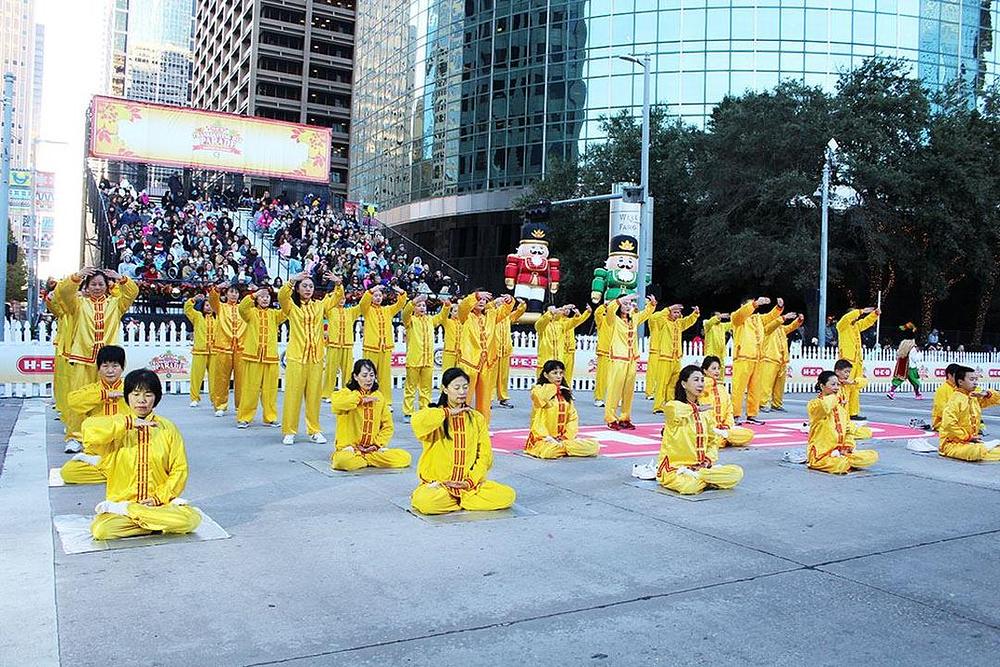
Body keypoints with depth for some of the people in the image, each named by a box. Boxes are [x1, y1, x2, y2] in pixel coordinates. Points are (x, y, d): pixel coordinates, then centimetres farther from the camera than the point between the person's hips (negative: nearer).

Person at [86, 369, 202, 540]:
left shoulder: (168, 428, 4)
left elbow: (179, 469, 3)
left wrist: (159, 497, -8)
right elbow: (89, 429, -20)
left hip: (160, 503, 2)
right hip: (121, 499, -2)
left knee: (191, 519, -28)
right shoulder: (118, 426, 2)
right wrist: (128, 423, -19)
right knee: (101, 530, -32)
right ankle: (157, 524, -10)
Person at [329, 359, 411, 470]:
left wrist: (377, 444, -3)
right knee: (343, 461, -39)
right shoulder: (347, 393, -3)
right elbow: (336, 403, -29)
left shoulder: (379, 397, 10)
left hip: (374, 449, 4)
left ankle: (362, 459, -5)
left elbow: (387, 426, 12)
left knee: (405, 457, -18)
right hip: (350, 448, -4)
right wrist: (361, 399, -17)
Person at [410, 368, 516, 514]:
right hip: (438, 483, -4)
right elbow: (418, 422, -26)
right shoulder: (435, 416, 0)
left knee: (508, 495, -19)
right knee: (426, 503, -37)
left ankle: (450, 501, -5)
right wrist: (448, 412, -13)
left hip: (470, 484, 4)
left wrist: (471, 481, -9)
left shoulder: (477, 418, 10)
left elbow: (485, 455, 6)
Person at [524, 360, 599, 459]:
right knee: (548, 451, -40)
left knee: (594, 446, -17)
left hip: (563, 438, 5)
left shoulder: (566, 392, 13)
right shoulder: (538, 391, -3)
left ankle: (562, 447, -2)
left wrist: (567, 436, -4)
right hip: (543, 438, -4)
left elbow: (573, 417, 9)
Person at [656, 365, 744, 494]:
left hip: (700, 465, 6)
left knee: (737, 473, -17)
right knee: (689, 487, -38)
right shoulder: (672, 406, -6)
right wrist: (696, 409, -13)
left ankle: (693, 474, -10)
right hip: (674, 467, -6)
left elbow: (713, 441, 18)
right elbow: (676, 412, -32)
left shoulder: (705, 411, 14)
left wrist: (708, 459, -1)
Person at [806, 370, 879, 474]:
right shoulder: (814, 404, -8)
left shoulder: (840, 407, 16)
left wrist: (848, 446, 0)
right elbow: (826, 407, -33)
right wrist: (833, 395, -11)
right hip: (821, 453, -7)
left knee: (873, 456, -11)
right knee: (840, 466, -37)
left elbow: (849, 428, 19)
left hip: (839, 451, 7)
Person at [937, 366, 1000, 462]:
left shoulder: (975, 397, 10)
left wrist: (986, 394, -2)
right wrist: (968, 437, -18)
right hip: (952, 444, -7)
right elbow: (949, 425, -25)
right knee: (977, 452, -34)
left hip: (970, 441, 7)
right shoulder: (955, 400, -15)